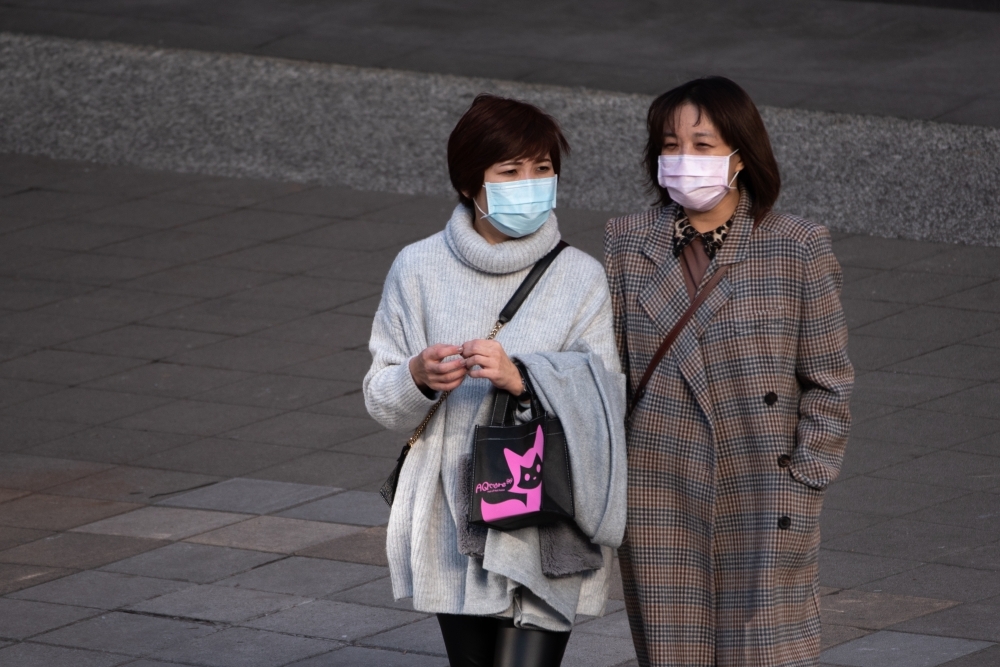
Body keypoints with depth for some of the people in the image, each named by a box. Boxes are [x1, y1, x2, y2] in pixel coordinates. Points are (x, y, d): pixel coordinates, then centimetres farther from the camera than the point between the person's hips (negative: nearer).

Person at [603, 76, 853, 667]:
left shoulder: (798, 249, -3)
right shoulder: (628, 246, 4)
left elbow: (829, 382, 0)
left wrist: (804, 482, -5)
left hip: (763, 502, -2)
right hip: (659, 502, 2)